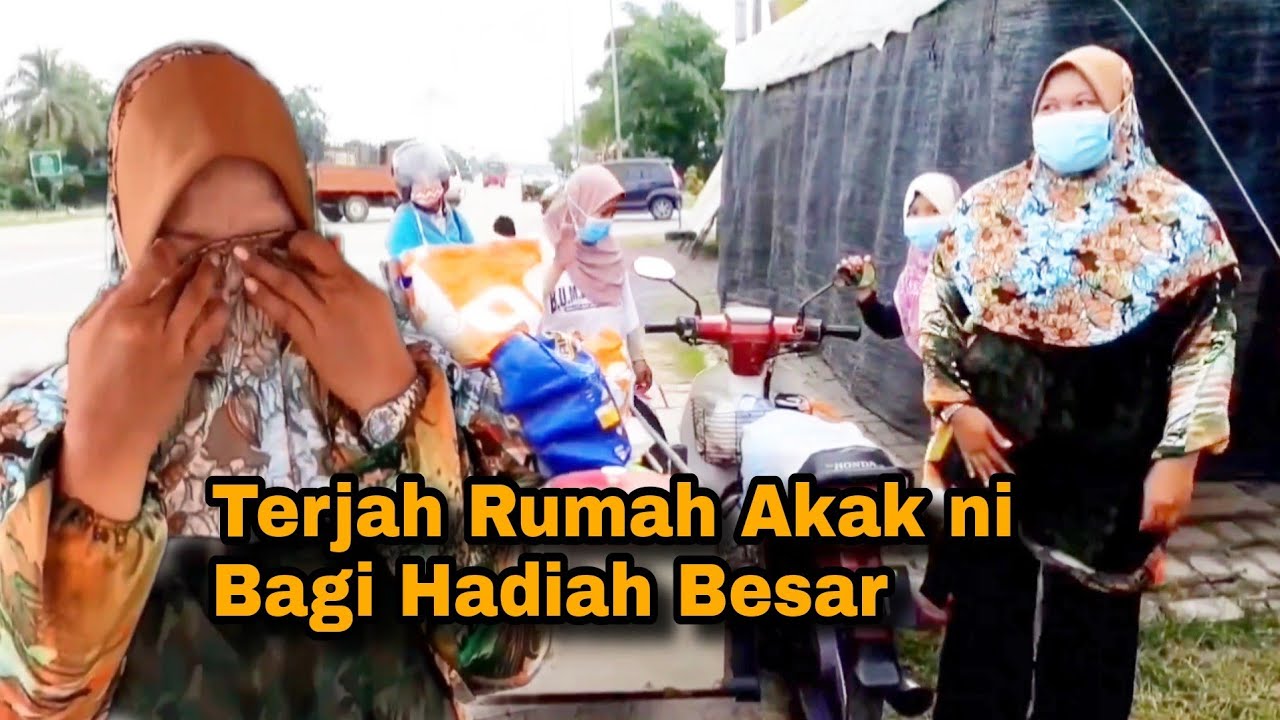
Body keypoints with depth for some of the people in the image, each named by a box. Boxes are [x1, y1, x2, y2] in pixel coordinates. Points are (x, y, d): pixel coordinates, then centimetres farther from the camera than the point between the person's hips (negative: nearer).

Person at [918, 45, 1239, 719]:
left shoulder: (1175, 217, -2)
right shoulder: (989, 207, 4)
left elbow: (1208, 342, -4)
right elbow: (938, 311, 9)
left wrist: (1178, 456, -11)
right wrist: (956, 406, -3)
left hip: (1110, 472, -2)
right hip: (995, 457, 2)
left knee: (1091, 639, 11)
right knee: (985, 625, 12)